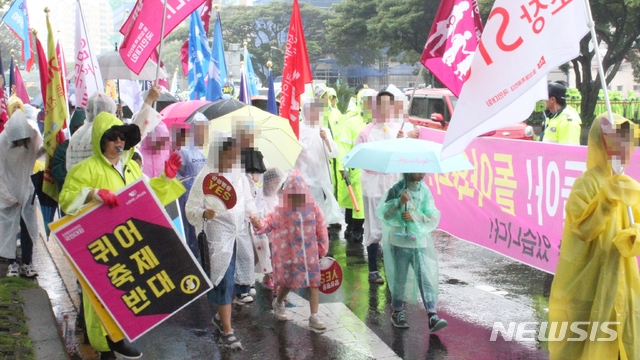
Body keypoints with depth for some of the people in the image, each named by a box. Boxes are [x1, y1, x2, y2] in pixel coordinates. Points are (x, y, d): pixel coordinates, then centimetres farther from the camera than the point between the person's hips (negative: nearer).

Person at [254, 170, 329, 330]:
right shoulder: (282, 210, -9)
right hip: (290, 253, -2)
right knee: (288, 282, 11)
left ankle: (314, 316, 8)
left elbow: (321, 229, 2)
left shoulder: (313, 208, -6)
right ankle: (278, 303, 42)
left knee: (314, 282, 0)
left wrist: (322, 249, 5)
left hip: (310, 252, 2)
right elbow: (270, 222, -12)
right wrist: (260, 225, -35)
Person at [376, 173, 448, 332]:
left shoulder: (425, 190, 2)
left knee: (426, 279, -6)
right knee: (400, 279, 9)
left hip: (420, 242, 2)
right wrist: (399, 202, -22)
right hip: (400, 241, -2)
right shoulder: (397, 189, -5)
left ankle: (432, 317, -9)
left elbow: (434, 216, -1)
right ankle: (397, 312, 27)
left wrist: (414, 216, -16)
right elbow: (381, 212, -8)